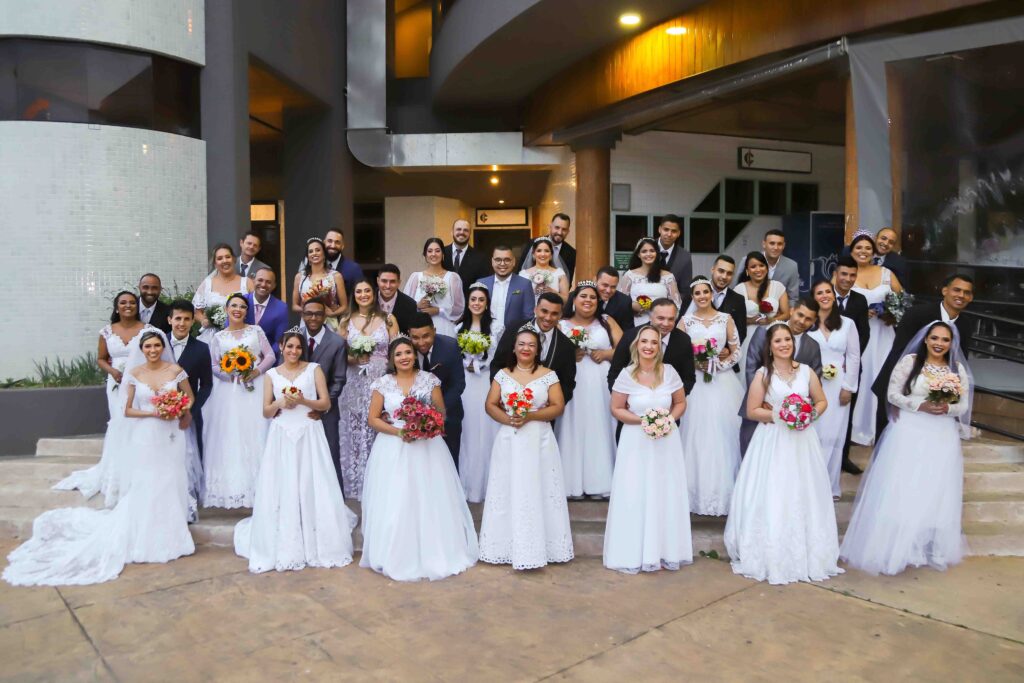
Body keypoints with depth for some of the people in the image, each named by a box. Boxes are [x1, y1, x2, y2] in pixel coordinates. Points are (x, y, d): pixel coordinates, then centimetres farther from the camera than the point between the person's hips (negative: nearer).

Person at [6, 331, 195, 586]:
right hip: (144, 438, -1)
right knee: (145, 486, 4)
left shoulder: (176, 371, -4)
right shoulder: (133, 374, -3)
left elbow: (189, 398, 8)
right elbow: (127, 410, 0)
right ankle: (145, 537, 18)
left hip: (171, 437, 1)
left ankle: (168, 534, 22)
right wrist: (152, 413, -14)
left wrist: (182, 419, -4)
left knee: (170, 484, 6)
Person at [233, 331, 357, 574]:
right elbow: (266, 412, 8)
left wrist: (303, 401, -14)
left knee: (312, 488, -2)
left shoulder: (314, 369, 4)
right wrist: (280, 403, -11)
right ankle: (284, 547, 9)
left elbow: (326, 403, 1)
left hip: (309, 436, -1)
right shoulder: (271, 375, 9)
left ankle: (317, 545, 8)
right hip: (282, 437, 1)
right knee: (281, 491, 0)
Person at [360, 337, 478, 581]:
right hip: (393, 449, 0)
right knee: (394, 504, -1)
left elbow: (441, 412, 5)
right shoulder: (383, 383, 2)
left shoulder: (429, 379, 2)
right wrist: (398, 432, -13)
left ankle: (434, 553, 15)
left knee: (430, 502, 1)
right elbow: (373, 419, 1)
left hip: (427, 447, 0)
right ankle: (397, 556, 11)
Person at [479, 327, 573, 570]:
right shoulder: (503, 374, 7)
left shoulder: (548, 375, 1)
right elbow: (490, 405, 4)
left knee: (538, 493, 1)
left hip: (539, 442, -1)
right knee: (509, 493, 4)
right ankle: (508, 546, 14)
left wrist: (530, 416, -16)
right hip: (509, 442, 2)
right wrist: (507, 419, -15)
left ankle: (540, 547, 11)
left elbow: (558, 407, -5)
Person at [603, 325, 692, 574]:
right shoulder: (627, 375, -9)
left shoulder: (669, 372, -4)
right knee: (636, 495, 3)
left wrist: (669, 419, -11)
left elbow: (680, 403, 7)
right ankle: (636, 552, 17)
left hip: (666, 441, 2)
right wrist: (642, 420, -15)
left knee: (666, 495, 8)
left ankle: (666, 550, 23)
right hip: (637, 442, -2)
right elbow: (616, 409, -3)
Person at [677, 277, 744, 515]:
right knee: (697, 433, -1)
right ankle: (698, 489, 7)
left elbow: (736, 350, 8)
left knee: (724, 431, -1)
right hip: (695, 382, 0)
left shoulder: (726, 319, 7)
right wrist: (694, 361, -11)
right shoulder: (686, 320, 6)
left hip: (723, 382, 0)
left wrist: (725, 358, -10)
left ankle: (724, 487, 9)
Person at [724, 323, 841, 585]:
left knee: (803, 496, 9)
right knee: (772, 497, 0)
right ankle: (772, 555, 10)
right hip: (772, 441, -3)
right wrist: (779, 415, -18)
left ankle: (805, 552, 23)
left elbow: (822, 401, 11)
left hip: (802, 440, 3)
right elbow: (752, 411, -6)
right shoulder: (762, 374, -5)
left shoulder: (806, 371, 3)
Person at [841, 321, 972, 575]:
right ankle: (893, 544, 11)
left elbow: (963, 406, 5)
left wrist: (947, 408, -16)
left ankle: (930, 547, 28)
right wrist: (921, 405, -18)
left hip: (942, 439, 3)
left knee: (935, 494, 11)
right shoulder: (910, 361, -4)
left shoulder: (958, 369, 5)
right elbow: (893, 395, -6)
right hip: (909, 434, -3)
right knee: (900, 490, 0)